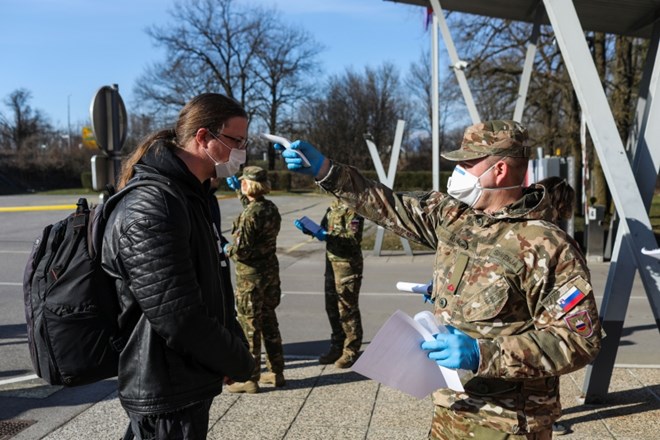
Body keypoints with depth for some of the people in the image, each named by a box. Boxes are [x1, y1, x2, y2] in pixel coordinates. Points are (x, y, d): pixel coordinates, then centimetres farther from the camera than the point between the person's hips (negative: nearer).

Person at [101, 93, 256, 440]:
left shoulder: (187, 195, 8)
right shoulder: (151, 208, -25)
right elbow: (179, 317, -28)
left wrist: (235, 349, 2)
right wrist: (239, 363, -13)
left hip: (188, 383, 10)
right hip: (167, 393, -9)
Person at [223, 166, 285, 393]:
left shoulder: (249, 215, -21)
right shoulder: (271, 208, 4)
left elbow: (241, 250, -23)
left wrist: (227, 249, -3)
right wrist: (237, 190, 31)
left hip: (251, 275, -8)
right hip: (271, 272, 8)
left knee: (249, 326, 2)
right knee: (269, 322, 17)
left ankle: (249, 379, 11)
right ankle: (276, 372, 26)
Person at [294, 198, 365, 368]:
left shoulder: (353, 207, -15)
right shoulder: (334, 204, 11)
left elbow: (354, 238, -23)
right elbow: (323, 229, 16)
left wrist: (327, 237, -28)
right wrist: (307, 229, -1)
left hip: (348, 264, -8)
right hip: (332, 261, 8)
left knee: (347, 309, 0)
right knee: (332, 308, 15)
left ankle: (352, 352, 13)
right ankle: (337, 347, 28)